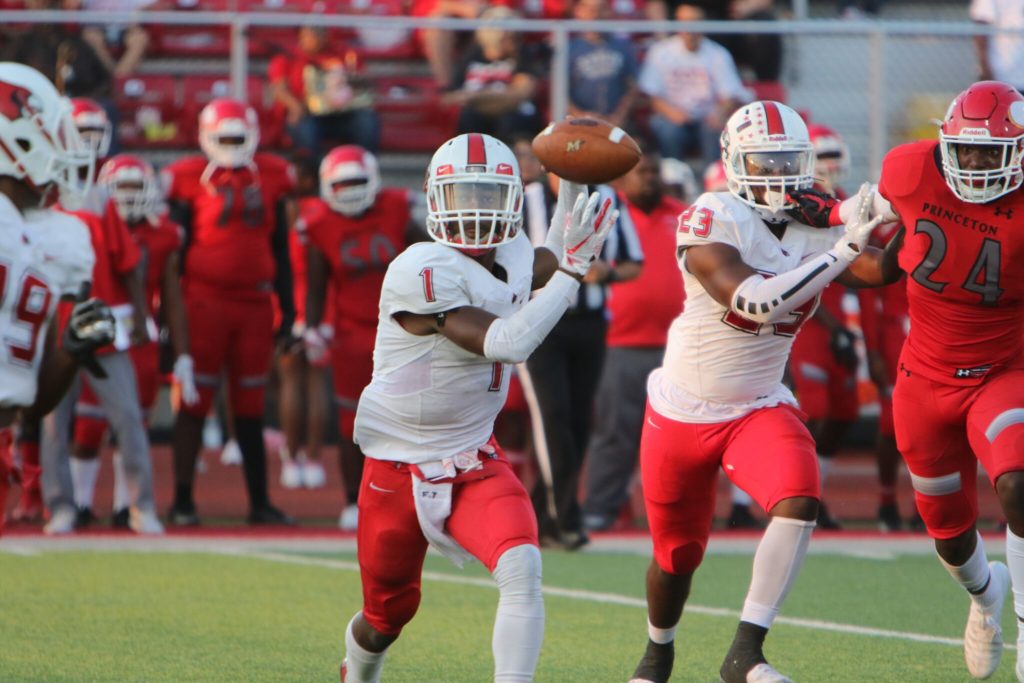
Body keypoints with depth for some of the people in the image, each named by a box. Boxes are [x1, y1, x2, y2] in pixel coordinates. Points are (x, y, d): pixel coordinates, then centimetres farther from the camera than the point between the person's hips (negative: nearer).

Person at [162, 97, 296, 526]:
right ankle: (182, 501, 3)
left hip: (255, 302, 4)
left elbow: (280, 249, 15)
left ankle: (259, 502, 13)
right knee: (195, 402, -2)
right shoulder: (191, 181, -2)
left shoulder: (271, 178, 10)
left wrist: (287, 307, 13)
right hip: (205, 299, -4)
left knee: (251, 408, 9)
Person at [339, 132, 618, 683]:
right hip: (399, 466, -5)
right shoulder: (422, 271, -26)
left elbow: (546, 267, 25)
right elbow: (506, 343, -32)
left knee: (521, 568, -23)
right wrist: (573, 267, -29)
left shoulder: (512, 257, -2)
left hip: (474, 461, 5)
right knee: (388, 611, 13)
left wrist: (572, 187, 10)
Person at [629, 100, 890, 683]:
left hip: (760, 408, 3)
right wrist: (841, 251, -33)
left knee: (800, 502, -26)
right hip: (682, 412, -3)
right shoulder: (712, 220, -20)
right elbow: (753, 302, -33)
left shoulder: (816, 230, -3)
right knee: (677, 554, 12)